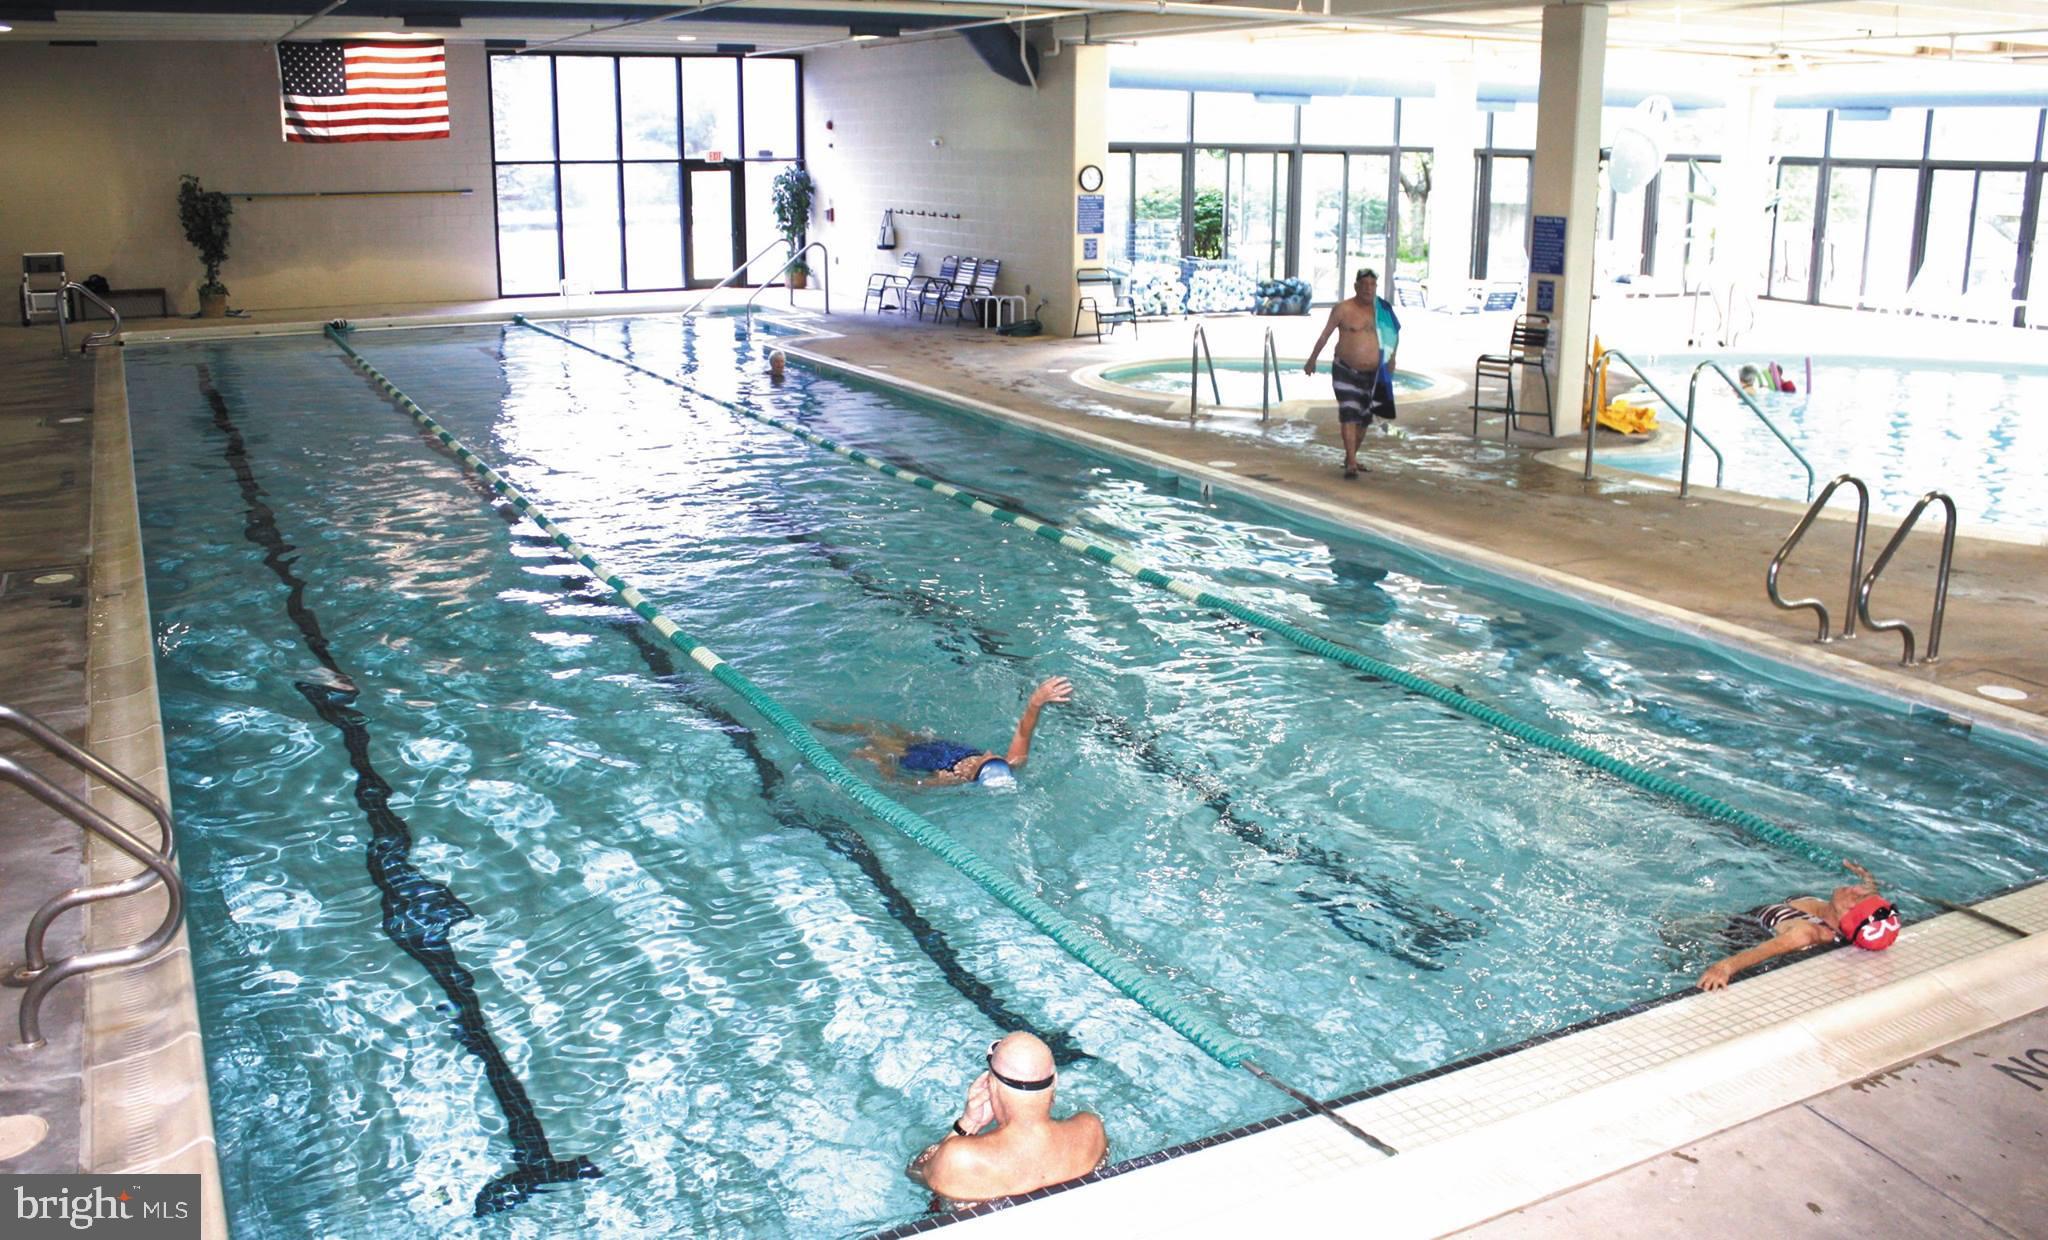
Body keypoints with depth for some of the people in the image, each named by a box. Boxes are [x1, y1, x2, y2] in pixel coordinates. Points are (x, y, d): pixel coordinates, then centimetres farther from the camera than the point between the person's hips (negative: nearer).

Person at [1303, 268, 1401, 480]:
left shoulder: (1382, 310, 3)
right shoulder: (1343, 309, -7)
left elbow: (1393, 334, 18)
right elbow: (1325, 334, 0)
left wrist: (1392, 357, 11)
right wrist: (1312, 360, 4)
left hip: (1372, 374, 4)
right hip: (1345, 371, -4)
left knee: (1364, 418, 11)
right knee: (1349, 414, -15)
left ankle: (1350, 457, 29)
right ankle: (1351, 463, -16)